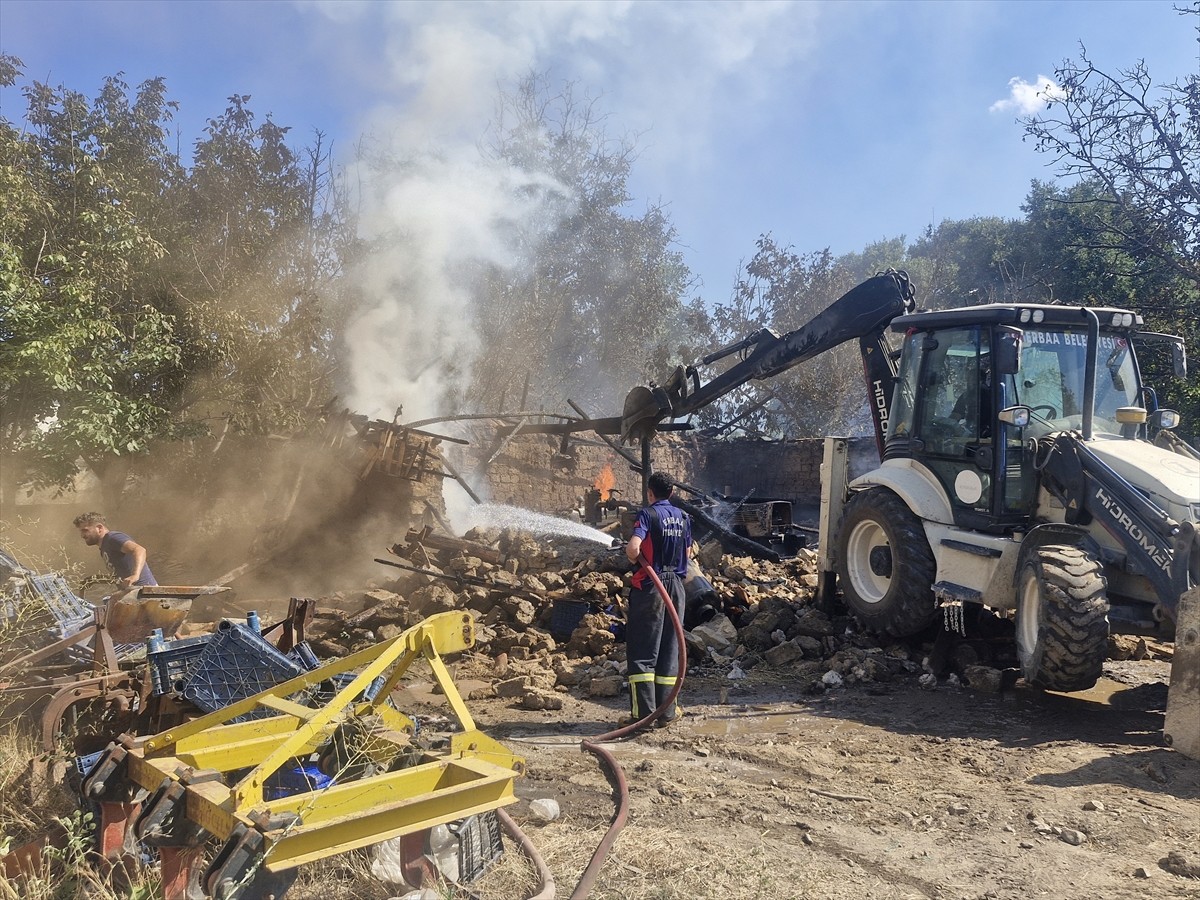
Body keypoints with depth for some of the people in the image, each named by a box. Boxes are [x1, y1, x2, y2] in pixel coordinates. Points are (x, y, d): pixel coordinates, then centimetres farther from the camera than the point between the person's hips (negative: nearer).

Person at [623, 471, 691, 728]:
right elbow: (688, 552, 15)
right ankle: (667, 711, 14)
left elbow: (632, 547, -24)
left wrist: (636, 560, -4)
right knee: (670, 651, 11)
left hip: (649, 586, -5)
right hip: (676, 586, 5)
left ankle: (643, 711, -1)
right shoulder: (683, 517, 8)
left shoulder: (648, 514, -10)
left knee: (642, 652, 1)